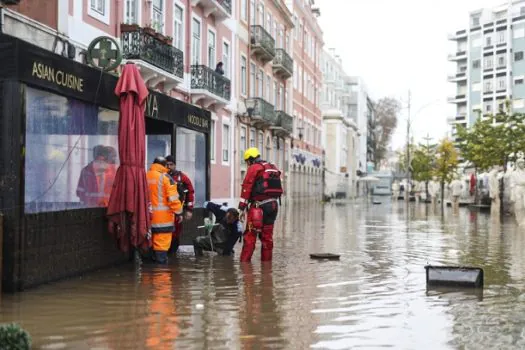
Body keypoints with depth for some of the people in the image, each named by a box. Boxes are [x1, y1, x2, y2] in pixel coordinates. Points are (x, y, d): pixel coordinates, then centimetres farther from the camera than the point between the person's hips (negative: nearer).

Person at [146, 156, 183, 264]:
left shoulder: (145, 176, 7)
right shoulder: (165, 177, -9)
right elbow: (173, 198, -13)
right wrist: (178, 212, -6)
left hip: (148, 216, 6)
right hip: (163, 216, -6)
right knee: (162, 242, -3)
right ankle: (161, 261, -4)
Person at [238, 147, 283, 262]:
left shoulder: (254, 168, -3)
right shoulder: (273, 168, 20)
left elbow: (246, 188, -9)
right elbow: (277, 188, 18)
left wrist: (242, 208, -9)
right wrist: (272, 202, 18)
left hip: (259, 205, -7)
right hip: (273, 205, 7)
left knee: (250, 235, -4)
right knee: (267, 235, 13)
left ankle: (244, 261, -6)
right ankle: (266, 261, 16)